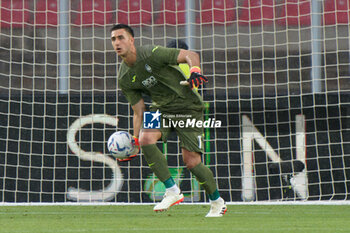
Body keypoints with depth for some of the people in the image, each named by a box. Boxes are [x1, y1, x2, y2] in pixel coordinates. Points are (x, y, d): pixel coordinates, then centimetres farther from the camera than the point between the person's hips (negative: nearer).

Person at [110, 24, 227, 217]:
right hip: (161, 108, 5)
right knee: (146, 139, -25)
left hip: (188, 107, -5)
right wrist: (135, 140, -4)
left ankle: (217, 202, 16)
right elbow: (138, 111, 5)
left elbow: (190, 55, -17)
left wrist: (195, 70, -38)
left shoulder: (152, 54, -19)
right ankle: (172, 191, -14)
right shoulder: (124, 79, -1)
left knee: (191, 162, -10)